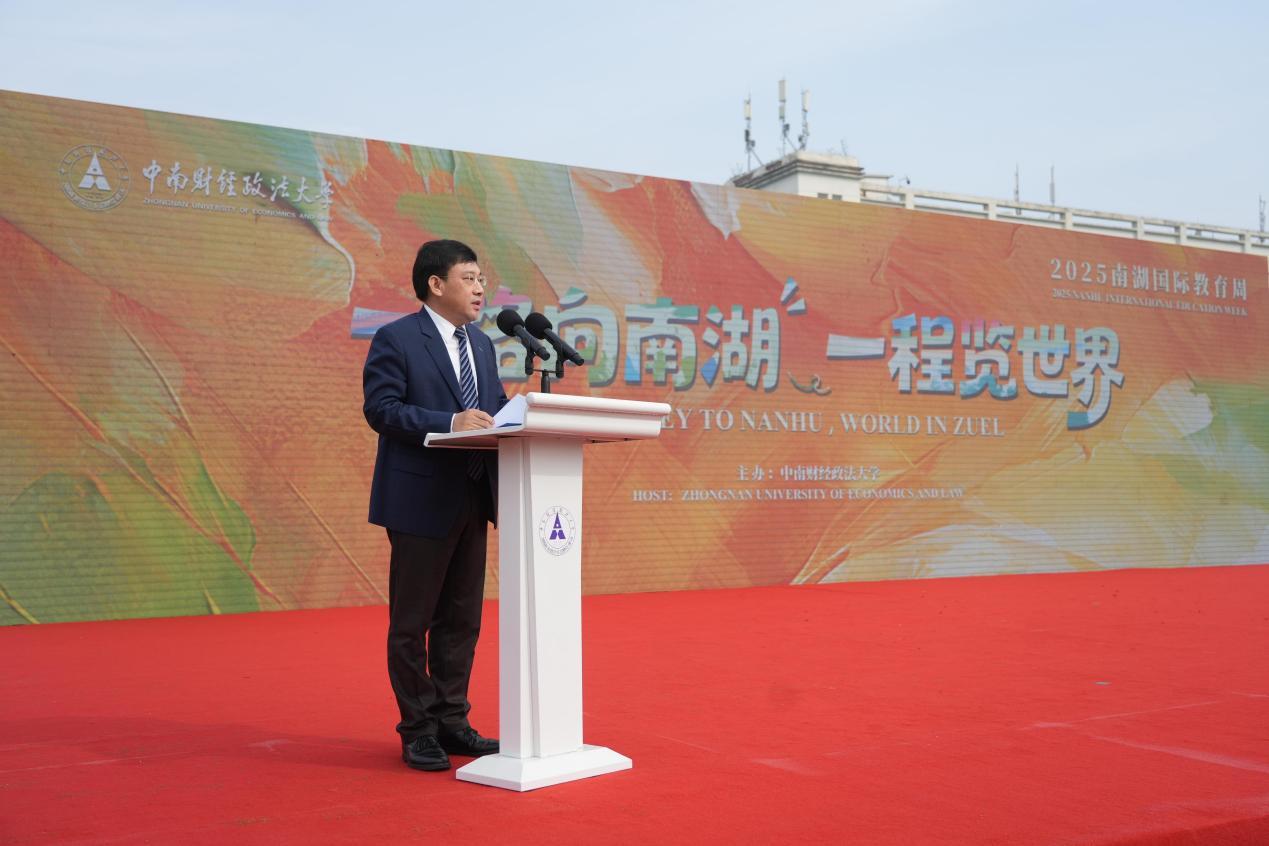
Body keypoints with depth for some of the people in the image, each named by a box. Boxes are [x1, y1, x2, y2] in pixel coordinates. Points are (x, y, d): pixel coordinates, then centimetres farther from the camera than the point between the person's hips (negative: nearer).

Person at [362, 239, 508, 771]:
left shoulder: (481, 344, 15)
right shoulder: (395, 339, -8)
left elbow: (494, 408, 16)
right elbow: (380, 408, -17)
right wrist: (450, 422, -26)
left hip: (472, 498, 8)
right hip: (421, 500, -8)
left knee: (461, 619, 13)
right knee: (412, 622, 3)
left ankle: (451, 721, 24)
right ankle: (417, 730, 14)